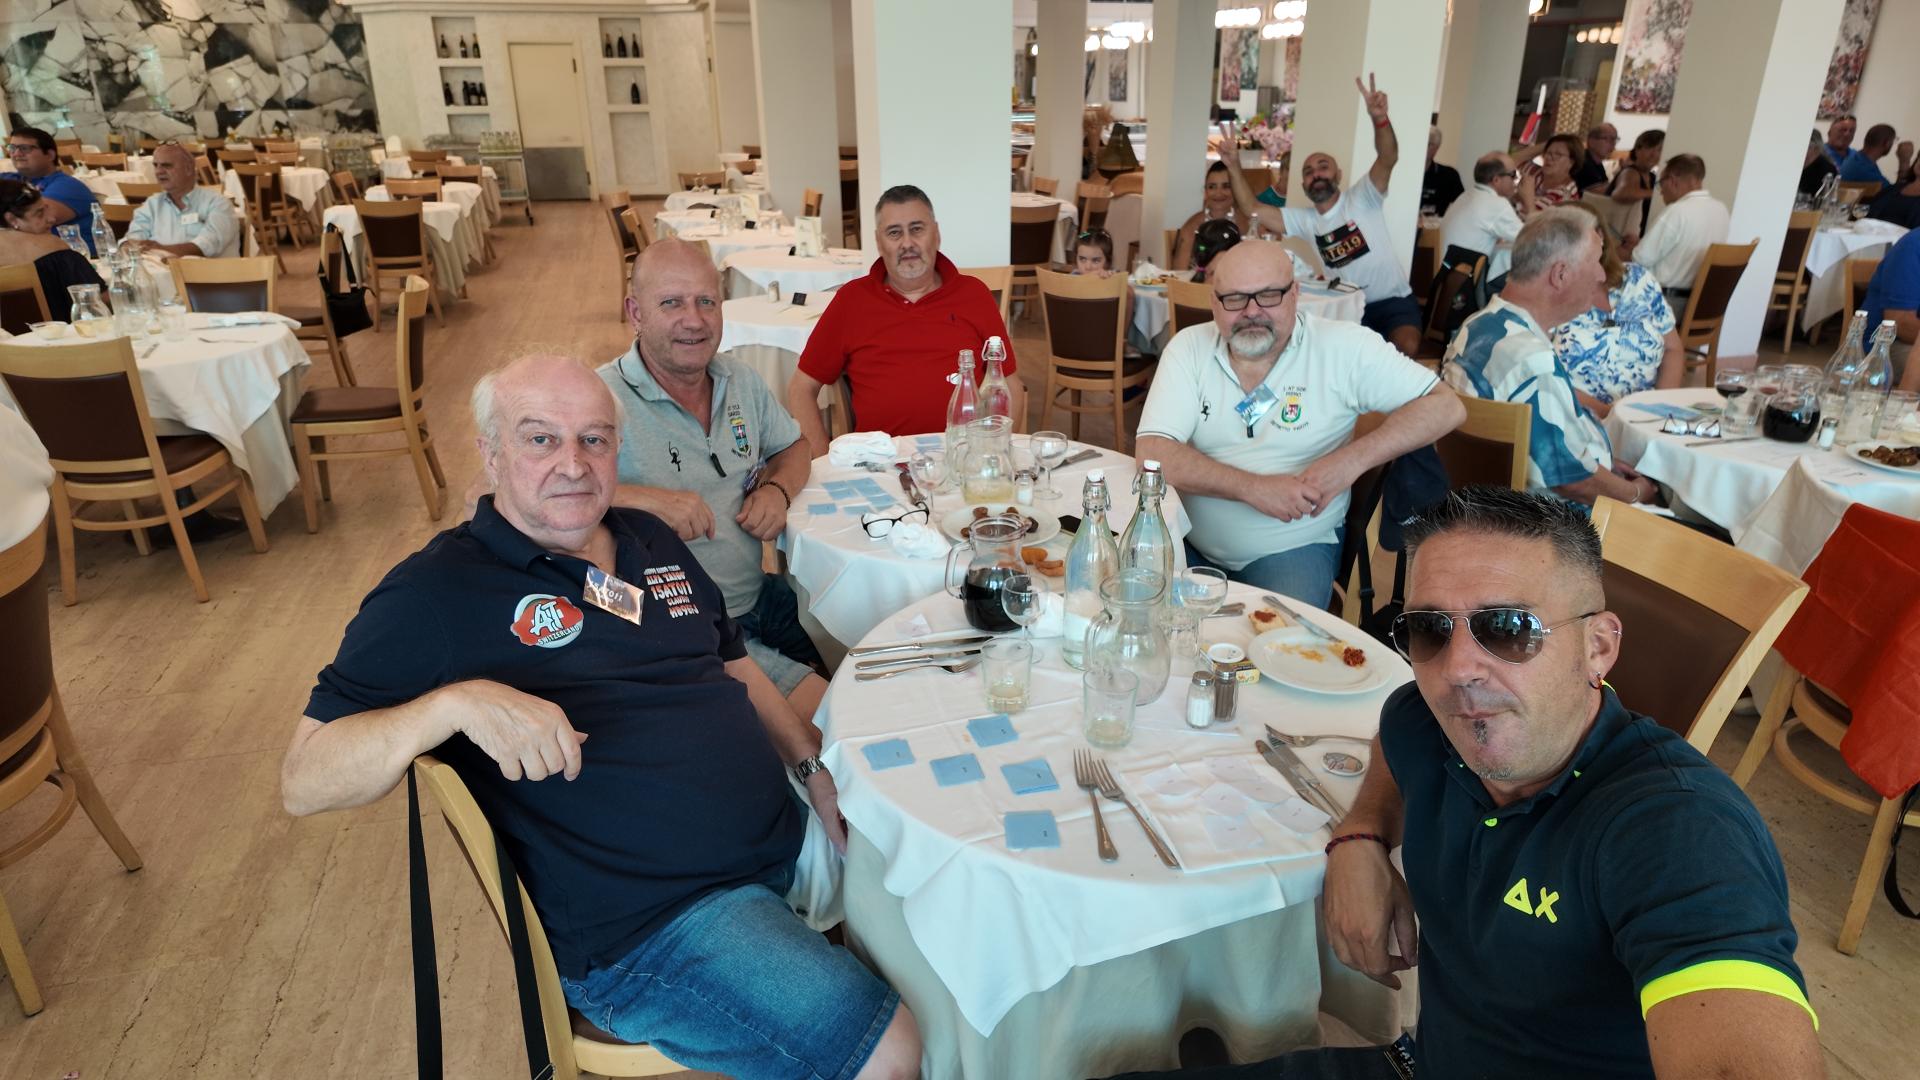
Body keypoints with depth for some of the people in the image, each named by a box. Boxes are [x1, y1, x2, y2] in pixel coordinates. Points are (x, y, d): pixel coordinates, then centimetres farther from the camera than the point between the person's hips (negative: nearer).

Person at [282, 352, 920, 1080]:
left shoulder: (650, 540, 11)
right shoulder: (437, 593, -9)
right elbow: (303, 782, -13)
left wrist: (815, 763, 4)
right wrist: (456, 702, -31)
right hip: (651, 923, -7)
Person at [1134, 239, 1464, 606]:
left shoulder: (1342, 348, -6)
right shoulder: (1189, 348, -3)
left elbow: (1446, 407, -5)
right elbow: (1151, 452, -13)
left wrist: (1351, 461, -18)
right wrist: (1254, 488, -21)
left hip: (1293, 547, -2)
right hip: (1189, 543, 2)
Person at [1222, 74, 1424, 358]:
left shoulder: (1362, 199, -4)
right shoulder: (1304, 219, 8)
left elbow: (1388, 158, -23)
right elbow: (1252, 209, 1)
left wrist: (1379, 118, -42)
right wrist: (1234, 167, -11)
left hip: (1393, 301, -3)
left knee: (1407, 348, -32)